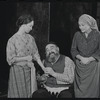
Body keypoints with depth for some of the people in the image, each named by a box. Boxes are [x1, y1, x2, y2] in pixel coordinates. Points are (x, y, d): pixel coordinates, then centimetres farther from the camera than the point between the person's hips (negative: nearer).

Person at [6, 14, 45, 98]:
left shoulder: (31, 38, 4)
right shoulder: (12, 40, -11)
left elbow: (36, 55, 6)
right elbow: (10, 59, -11)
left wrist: (44, 69, 0)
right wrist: (26, 58, -12)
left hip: (30, 70, 5)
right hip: (18, 71, -4)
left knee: (31, 94, 8)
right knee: (19, 94, 4)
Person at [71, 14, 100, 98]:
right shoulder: (77, 35, 1)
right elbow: (73, 50, 5)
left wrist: (89, 59, -15)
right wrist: (81, 58, -12)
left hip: (93, 65, -2)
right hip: (80, 65, 2)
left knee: (92, 90, 1)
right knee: (79, 90, 4)